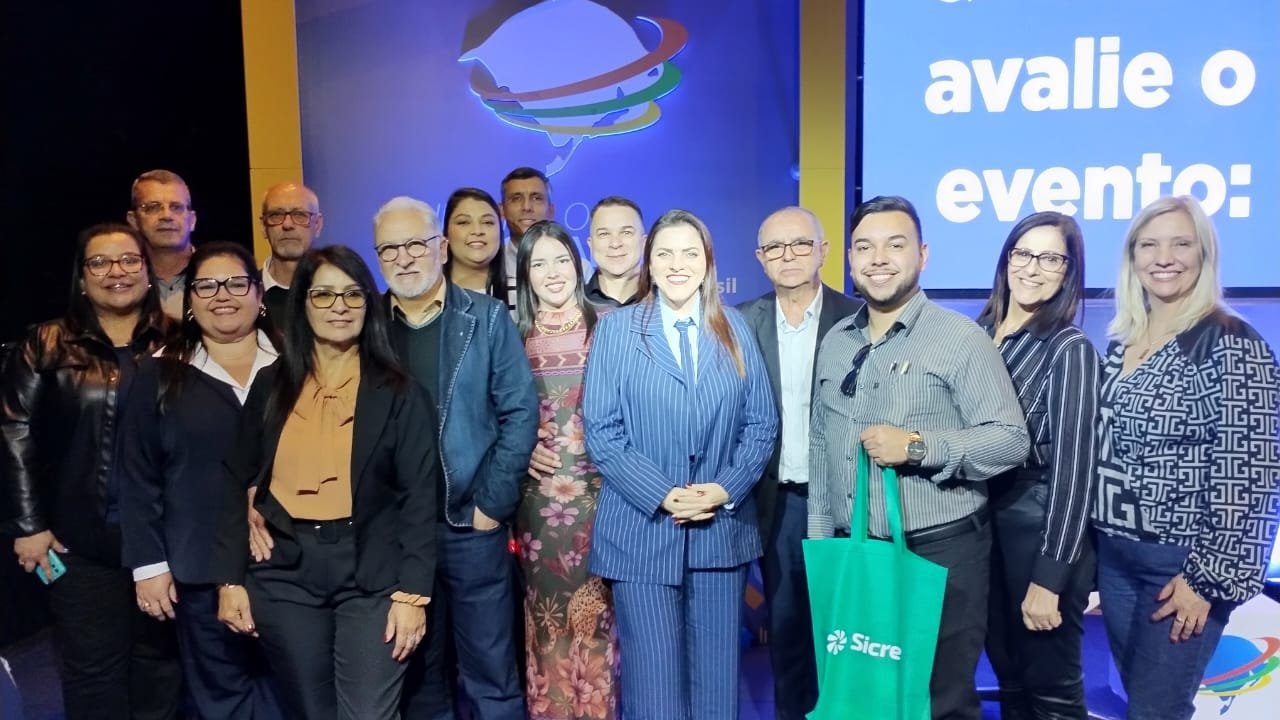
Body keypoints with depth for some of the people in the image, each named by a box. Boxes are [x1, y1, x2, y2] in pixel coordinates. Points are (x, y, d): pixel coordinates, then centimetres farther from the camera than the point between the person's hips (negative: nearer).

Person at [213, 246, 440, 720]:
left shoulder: (397, 392, -1)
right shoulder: (270, 386, 7)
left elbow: (419, 496, -5)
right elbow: (238, 485, 8)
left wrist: (413, 592, -11)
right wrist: (230, 578, 2)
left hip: (372, 573, -3)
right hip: (284, 573, 3)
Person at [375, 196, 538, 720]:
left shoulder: (487, 317, -1)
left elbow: (520, 413, -5)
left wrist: (491, 504, -9)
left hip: (473, 525, -2)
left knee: (492, 672, 8)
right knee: (416, 672, 15)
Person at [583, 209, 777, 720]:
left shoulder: (734, 329, 8)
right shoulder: (616, 328, 1)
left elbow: (762, 423, 6)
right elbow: (601, 431, -5)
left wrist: (726, 489, -9)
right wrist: (662, 495, -15)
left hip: (722, 530, 3)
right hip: (643, 530, -2)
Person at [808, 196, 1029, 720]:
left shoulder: (962, 338, -8)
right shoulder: (834, 341, 9)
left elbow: (1011, 440, -12)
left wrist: (918, 446, -23)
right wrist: (819, 538, 10)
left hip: (939, 553, -5)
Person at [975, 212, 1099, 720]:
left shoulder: (1069, 348, -13)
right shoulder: (978, 333, 4)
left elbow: (1073, 468, -16)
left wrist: (1048, 577, -18)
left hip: (1040, 532, -5)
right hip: (981, 524, 6)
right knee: (1009, 677, 20)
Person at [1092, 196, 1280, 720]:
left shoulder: (1232, 346, -12)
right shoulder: (1121, 340, 8)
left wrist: (1208, 577, -16)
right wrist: (1095, 551, 13)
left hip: (1184, 562, -6)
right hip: (1115, 555, 6)